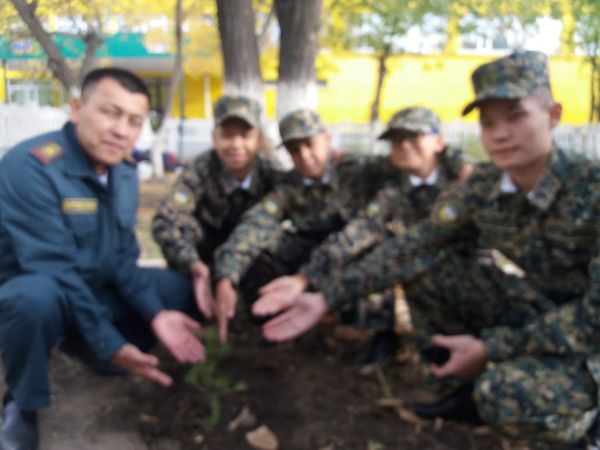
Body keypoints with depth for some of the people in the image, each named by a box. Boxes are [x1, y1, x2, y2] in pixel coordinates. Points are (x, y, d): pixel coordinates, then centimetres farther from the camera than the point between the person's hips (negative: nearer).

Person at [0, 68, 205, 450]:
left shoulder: (124, 173, -3)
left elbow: (123, 257, 0)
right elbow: (54, 272, -30)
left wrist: (156, 315, -14)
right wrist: (110, 345, -30)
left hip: (94, 291, 7)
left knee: (181, 288, 0)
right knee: (38, 294, -39)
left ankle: (84, 350, 13)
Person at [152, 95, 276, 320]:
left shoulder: (267, 172, -24)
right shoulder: (201, 169, -32)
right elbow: (164, 220, -44)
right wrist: (193, 265, -58)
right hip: (206, 242, -2)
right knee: (183, 225, -33)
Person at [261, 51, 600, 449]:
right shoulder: (482, 187, -10)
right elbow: (412, 246, -10)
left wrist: (491, 349, -26)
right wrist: (327, 297, -16)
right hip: (524, 314, 5)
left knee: (504, 393, -35)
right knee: (418, 267, -9)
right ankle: (469, 377, 7)